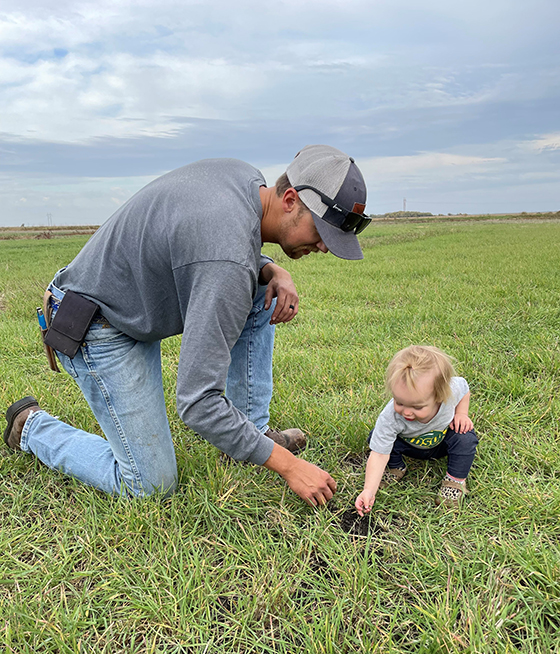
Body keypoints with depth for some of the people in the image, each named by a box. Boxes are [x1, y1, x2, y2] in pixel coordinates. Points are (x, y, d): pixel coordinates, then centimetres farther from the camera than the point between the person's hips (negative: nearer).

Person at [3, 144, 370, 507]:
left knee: (264, 294, -1)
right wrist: (288, 465, -25)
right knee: (152, 487, -3)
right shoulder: (228, 264, -35)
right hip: (102, 331, -9)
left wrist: (274, 272, -9)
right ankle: (32, 427, 17)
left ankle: (253, 426, 9)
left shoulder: (244, 176, -8)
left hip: (143, 296, 9)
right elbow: (198, 402, -34)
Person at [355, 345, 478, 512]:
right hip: (410, 446, 0)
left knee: (465, 438, -29)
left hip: (442, 442, 1)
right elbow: (379, 454, -35)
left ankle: (456, 480, -4)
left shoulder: (452, 390, -35)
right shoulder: (389, 419, -40)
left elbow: (464, 388, -8)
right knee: (376, 437, -25)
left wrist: (461, 414, -21)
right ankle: (396, 468, 5)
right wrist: (369, 490, -43)